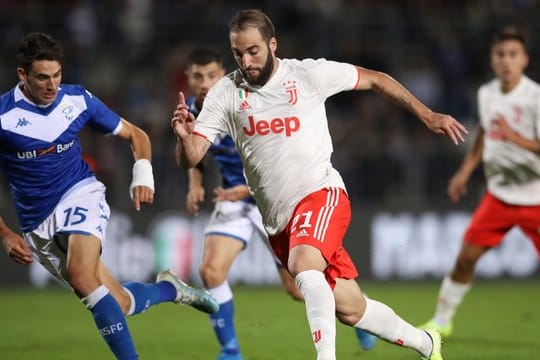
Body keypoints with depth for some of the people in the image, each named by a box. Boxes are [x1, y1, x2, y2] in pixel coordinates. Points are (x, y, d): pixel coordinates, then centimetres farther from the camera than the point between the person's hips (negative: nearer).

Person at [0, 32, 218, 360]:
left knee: (82, 277, -32)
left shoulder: (78, 100, -4)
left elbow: (135, 135, 10)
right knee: (120, 305, -1)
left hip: (80, 197, -1)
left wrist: (143, 175, -7)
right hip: (38, 226, 1)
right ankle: (169, 288, 29)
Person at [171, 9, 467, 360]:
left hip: (321, 194, -3)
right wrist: (185, 136, -28)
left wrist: (427, 115, 7)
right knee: (350, 309, 8)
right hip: (278, 219, 3)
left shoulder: (309, 74, -6)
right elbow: (190, 159, -5)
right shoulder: (225, 94, -1)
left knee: (304, 264, -35)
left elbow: (376, 79, 7)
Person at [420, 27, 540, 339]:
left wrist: (515, 137, -34)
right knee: (466, 256, 2)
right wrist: (465, 172, 20)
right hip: (499, 194, 5)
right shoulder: (487, 93, 1)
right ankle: (441, 321, 18)